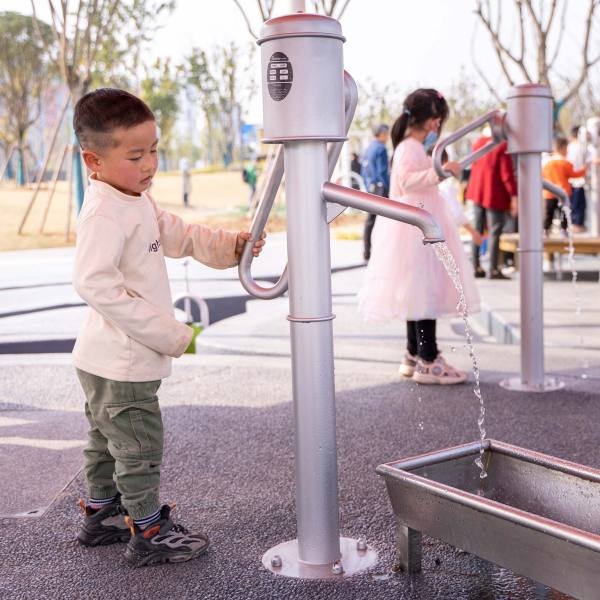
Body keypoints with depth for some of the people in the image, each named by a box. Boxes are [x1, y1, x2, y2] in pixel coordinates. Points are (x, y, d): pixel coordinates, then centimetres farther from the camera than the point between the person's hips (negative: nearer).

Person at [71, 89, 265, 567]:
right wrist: (167, 331, -28)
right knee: (140, 445, 1)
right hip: (121, 362, -10)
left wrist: (232, 245, 1)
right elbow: (94, 282, -31)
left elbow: (179, 236, 17)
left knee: (107, 439, 22)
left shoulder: (139, 203, 9)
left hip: (108, 360, 10)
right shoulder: (103, 214, -23)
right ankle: (148, 534, 14)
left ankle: (100, 515, 38)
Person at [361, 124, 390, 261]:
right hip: (380, 187, -9)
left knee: (370, 220, 10)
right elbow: (383, 171, -16)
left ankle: (367, 252, 12)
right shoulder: (381, 148, -11)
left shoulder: (368, 149, 15)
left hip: (370, 188, 9)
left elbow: (363, 171, 19)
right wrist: (388, 190, -14)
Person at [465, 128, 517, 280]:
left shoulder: (478, 142, 6)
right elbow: (506, 173, -16)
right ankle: (494, 270, -2)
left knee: (478, 230, 12)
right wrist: (513, 196, -13)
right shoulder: (503, 146, -15)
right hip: (495, 194, -7)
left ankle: (476, 267, 14)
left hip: (477, 192, 7)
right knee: (494, 232, -3)